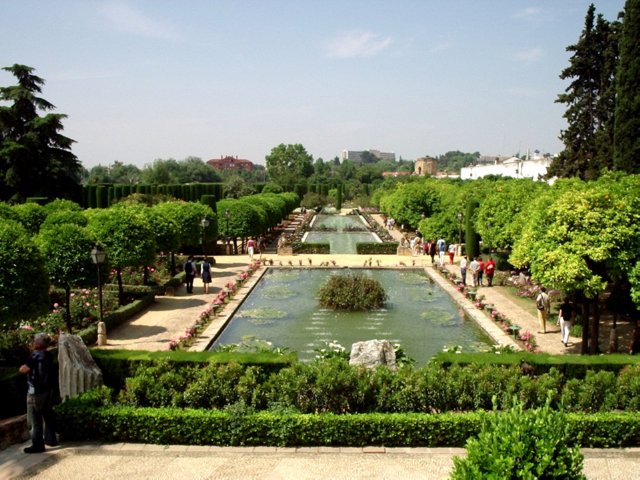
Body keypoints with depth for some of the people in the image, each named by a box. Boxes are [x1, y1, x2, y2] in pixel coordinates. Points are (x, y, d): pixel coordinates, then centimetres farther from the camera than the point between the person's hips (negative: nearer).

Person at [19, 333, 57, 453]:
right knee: (48, 416, 19)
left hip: (36, 392, -8)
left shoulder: (35, 356, -17)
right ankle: (50, 439, 29)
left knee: (35, 419, -1)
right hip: (49, 390, 8)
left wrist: (24, 366, 8)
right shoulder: (49, 356, 4)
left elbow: (23, 370, -13)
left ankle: (37, 445, 0)